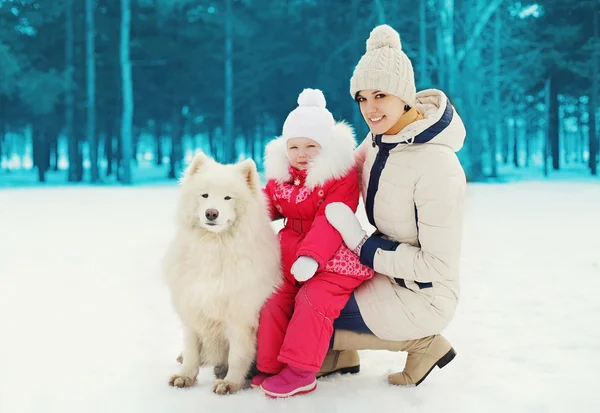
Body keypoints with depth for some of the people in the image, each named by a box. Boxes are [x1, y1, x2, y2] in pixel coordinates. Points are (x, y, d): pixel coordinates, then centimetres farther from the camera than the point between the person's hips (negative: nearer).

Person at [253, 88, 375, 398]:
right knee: (274, 304, 1)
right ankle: (270, 366, 14)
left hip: (330, 259, -6)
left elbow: (330, 222, -24)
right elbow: (269, 206, 20)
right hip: (289, 257, 7)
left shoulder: (341, 175, -15)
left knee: (312, 304, -20)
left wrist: (311, 256, -35)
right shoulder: (280, 175, 5)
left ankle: (299, 371, -10)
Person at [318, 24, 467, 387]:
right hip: (386, 272, 8)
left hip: (421, 297, -8)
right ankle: (342, 354, 24)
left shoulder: (435, 165, -29)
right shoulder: (381, 137, -4)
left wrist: (363, 244, -24)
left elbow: (439, 265, -27)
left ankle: (420, 342, 1)